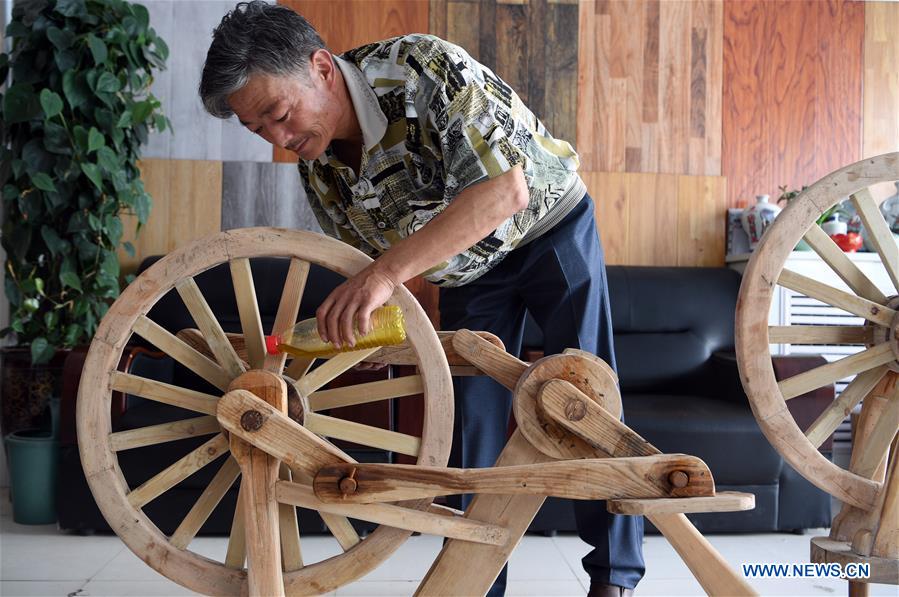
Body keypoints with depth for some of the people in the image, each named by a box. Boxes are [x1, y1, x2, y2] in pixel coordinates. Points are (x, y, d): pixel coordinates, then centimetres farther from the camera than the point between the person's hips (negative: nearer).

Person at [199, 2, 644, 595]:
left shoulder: (424, 67, -34)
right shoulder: (320, 171, -14)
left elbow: (506, 189, -44)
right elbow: (375, 260, 1)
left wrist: (387, 271, -50)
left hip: (549, 227, -5)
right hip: (466, 266, 5)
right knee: (476, 420, 1)